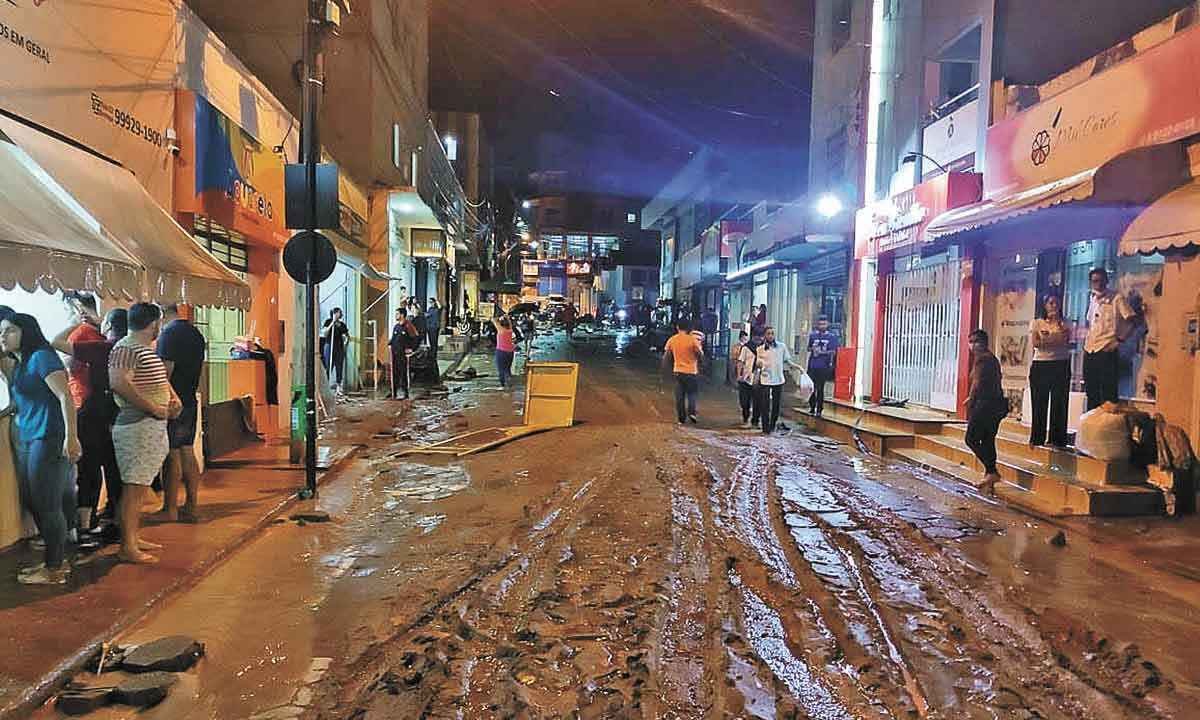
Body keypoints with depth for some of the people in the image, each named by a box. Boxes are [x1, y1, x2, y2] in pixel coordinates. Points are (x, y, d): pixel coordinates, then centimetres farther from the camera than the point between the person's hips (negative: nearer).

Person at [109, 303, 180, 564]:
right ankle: (127, 547, -2)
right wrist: (155, 408, -22)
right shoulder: (126, 348, -13)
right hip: (137, 425, -10)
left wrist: (173, 397, 12)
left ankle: (134, 537, 24)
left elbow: (159, 378, 32)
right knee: (134, 486, -7)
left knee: (142, 485, 15)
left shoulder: (146, 349, 17)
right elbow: (118, 383, -27)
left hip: (153, 425, 10)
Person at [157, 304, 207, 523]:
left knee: (171, 456, -2)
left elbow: (166, 370, -18)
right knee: (187, 452, 11)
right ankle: (191, 506, 15)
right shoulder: (196, 333, 13)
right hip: (190, 402, 8)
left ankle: (170, 510, 4)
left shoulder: (169, 334, -13)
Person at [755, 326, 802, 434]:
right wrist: (760, 364, -16)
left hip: (778, 380, 1)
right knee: (765, 406, -3)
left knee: (776, 405, 7)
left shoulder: (782, 346, 3)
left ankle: (772, 426, 22)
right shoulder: (760, 349, 2)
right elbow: (758, 364, 8)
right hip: (765, 380, -1)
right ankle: (765, 429, 6)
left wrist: (797, 366, -5)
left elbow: (787, 361, 9)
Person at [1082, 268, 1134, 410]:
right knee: (1091, 393, 12)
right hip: (1089, 351, 7)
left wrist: (1121, 339, -14)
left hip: (1107, 352, -7)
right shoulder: (1093, 299, 15)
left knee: (1108, 393, -5)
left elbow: (1132, 320, -9)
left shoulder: (1116, 299, -5)